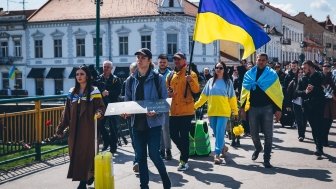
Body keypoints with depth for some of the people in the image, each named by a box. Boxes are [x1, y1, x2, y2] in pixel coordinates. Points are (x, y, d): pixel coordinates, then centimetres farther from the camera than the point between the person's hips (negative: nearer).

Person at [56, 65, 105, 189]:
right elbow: (67, 112, 13)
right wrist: (61, 128, 10)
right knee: (75, 154, 6)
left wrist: (99, 113, -31)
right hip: (75, 128, 5)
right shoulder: (72, 92, 11)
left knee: (86, 153, -5)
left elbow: (101, 106, -8)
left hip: (88, 128, -5)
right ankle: (88, 176, 23)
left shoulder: (93, 91, -3)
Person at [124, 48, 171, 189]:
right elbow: (127, 101, 13)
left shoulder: (157, 78, -4)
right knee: (140, 156, 8)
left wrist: (156, 111, -21)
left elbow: (164, 101, -3)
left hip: (153, 122, -4)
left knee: (153, 154, -5)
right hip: (137, 122, 4)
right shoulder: (131, 80, 8)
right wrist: (126, 111, -8)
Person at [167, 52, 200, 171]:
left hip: (186, 111, -5)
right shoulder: (171, 75, 13)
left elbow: (196, 90, -11)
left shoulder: (190, 74, -2)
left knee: (184, 136, -3)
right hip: (173, 111, 5)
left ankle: (184, 160, 6)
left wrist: (191, 80, -28)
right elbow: (166, 88, 22)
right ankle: (185, 152, 31)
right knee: (173, 135, 9)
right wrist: (168, 93, -1)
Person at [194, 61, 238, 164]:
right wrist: (195, 105, 3)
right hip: (212, 111, 3)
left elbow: (232, 98, 2)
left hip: (223, 111, -3)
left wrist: (235, 111, 2)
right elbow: (204, 96, 9)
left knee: (220, 133, -9)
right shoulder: (210, 81, 8)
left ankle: (217, 155, -10)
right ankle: (223, 147, 36)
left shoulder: (228, 82, 2)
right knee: (216, 133, 12)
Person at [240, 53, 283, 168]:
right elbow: (244, 91, 9)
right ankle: (258, 148, 41)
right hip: (253, 108, 2)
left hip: (267, 108, -2)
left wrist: (278, 109, -7)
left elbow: (277, 93, -2)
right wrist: (243, 107, 5)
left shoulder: (272, 74, -1)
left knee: (268, 135, -1)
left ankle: (266, 159, 7)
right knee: (253, 133, 11)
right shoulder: (249, 74, 6)